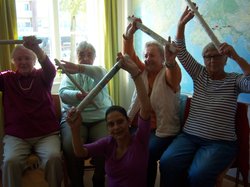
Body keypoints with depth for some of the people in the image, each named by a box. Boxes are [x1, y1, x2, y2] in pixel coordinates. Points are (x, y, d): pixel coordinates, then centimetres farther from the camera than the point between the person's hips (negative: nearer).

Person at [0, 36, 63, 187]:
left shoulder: (42, 77, 8)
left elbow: (51, 70, -14)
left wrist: (37, 48, -36)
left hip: (47, 134, 0)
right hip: (15, 136, 1)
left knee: (54, 159, -28)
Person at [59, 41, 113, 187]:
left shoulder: (100, 71, 11)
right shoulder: (70, 73, 15)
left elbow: (99, 73, -17)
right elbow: (63, 93, -4)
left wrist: (79, 68, -38)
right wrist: (78, 95, -27)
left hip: (100, 117, 0)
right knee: (71, 147, -27)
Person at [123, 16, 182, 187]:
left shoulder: (168, 74, -3)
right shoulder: (142, 71, 12)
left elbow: (174, 74, -28)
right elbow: (129, 55, -3)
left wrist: (171, 62, -52)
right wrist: (129, 34, -22)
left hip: (163, 131, -4)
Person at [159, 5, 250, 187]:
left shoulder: (234, 80, 2)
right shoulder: (200, 75, 11)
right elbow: (181, 52, 2)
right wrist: (182, 24, -10)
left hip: (220, 143, -3)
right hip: (189, 136, 3)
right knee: (167, 164, -24)